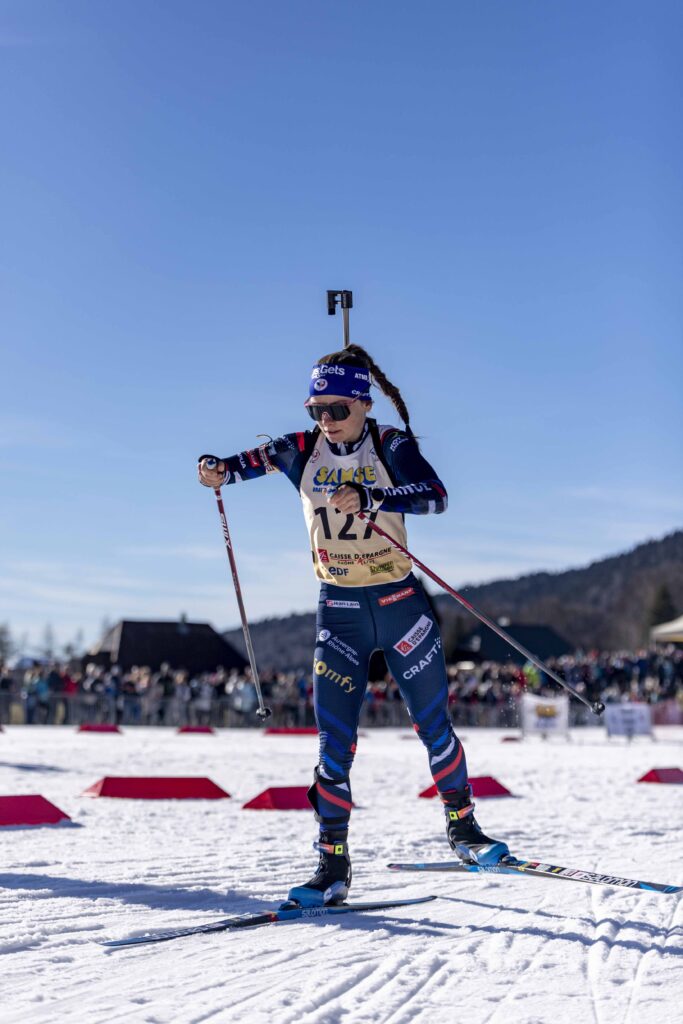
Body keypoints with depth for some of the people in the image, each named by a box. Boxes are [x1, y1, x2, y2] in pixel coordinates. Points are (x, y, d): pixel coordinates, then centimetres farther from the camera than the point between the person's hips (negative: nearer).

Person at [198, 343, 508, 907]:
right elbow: (252, 459, -16)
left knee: (434, 725, 8)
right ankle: (333, 864, 5)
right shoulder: (303, 450, -1)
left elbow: (435, 496, -25)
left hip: (400, 603, -1)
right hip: (339, 611, 1)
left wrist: (367, 497, -39)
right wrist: (218, 469, -38)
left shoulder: (392, 445, -8)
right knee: (335, 742, -4)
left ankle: (462, 826, 29)